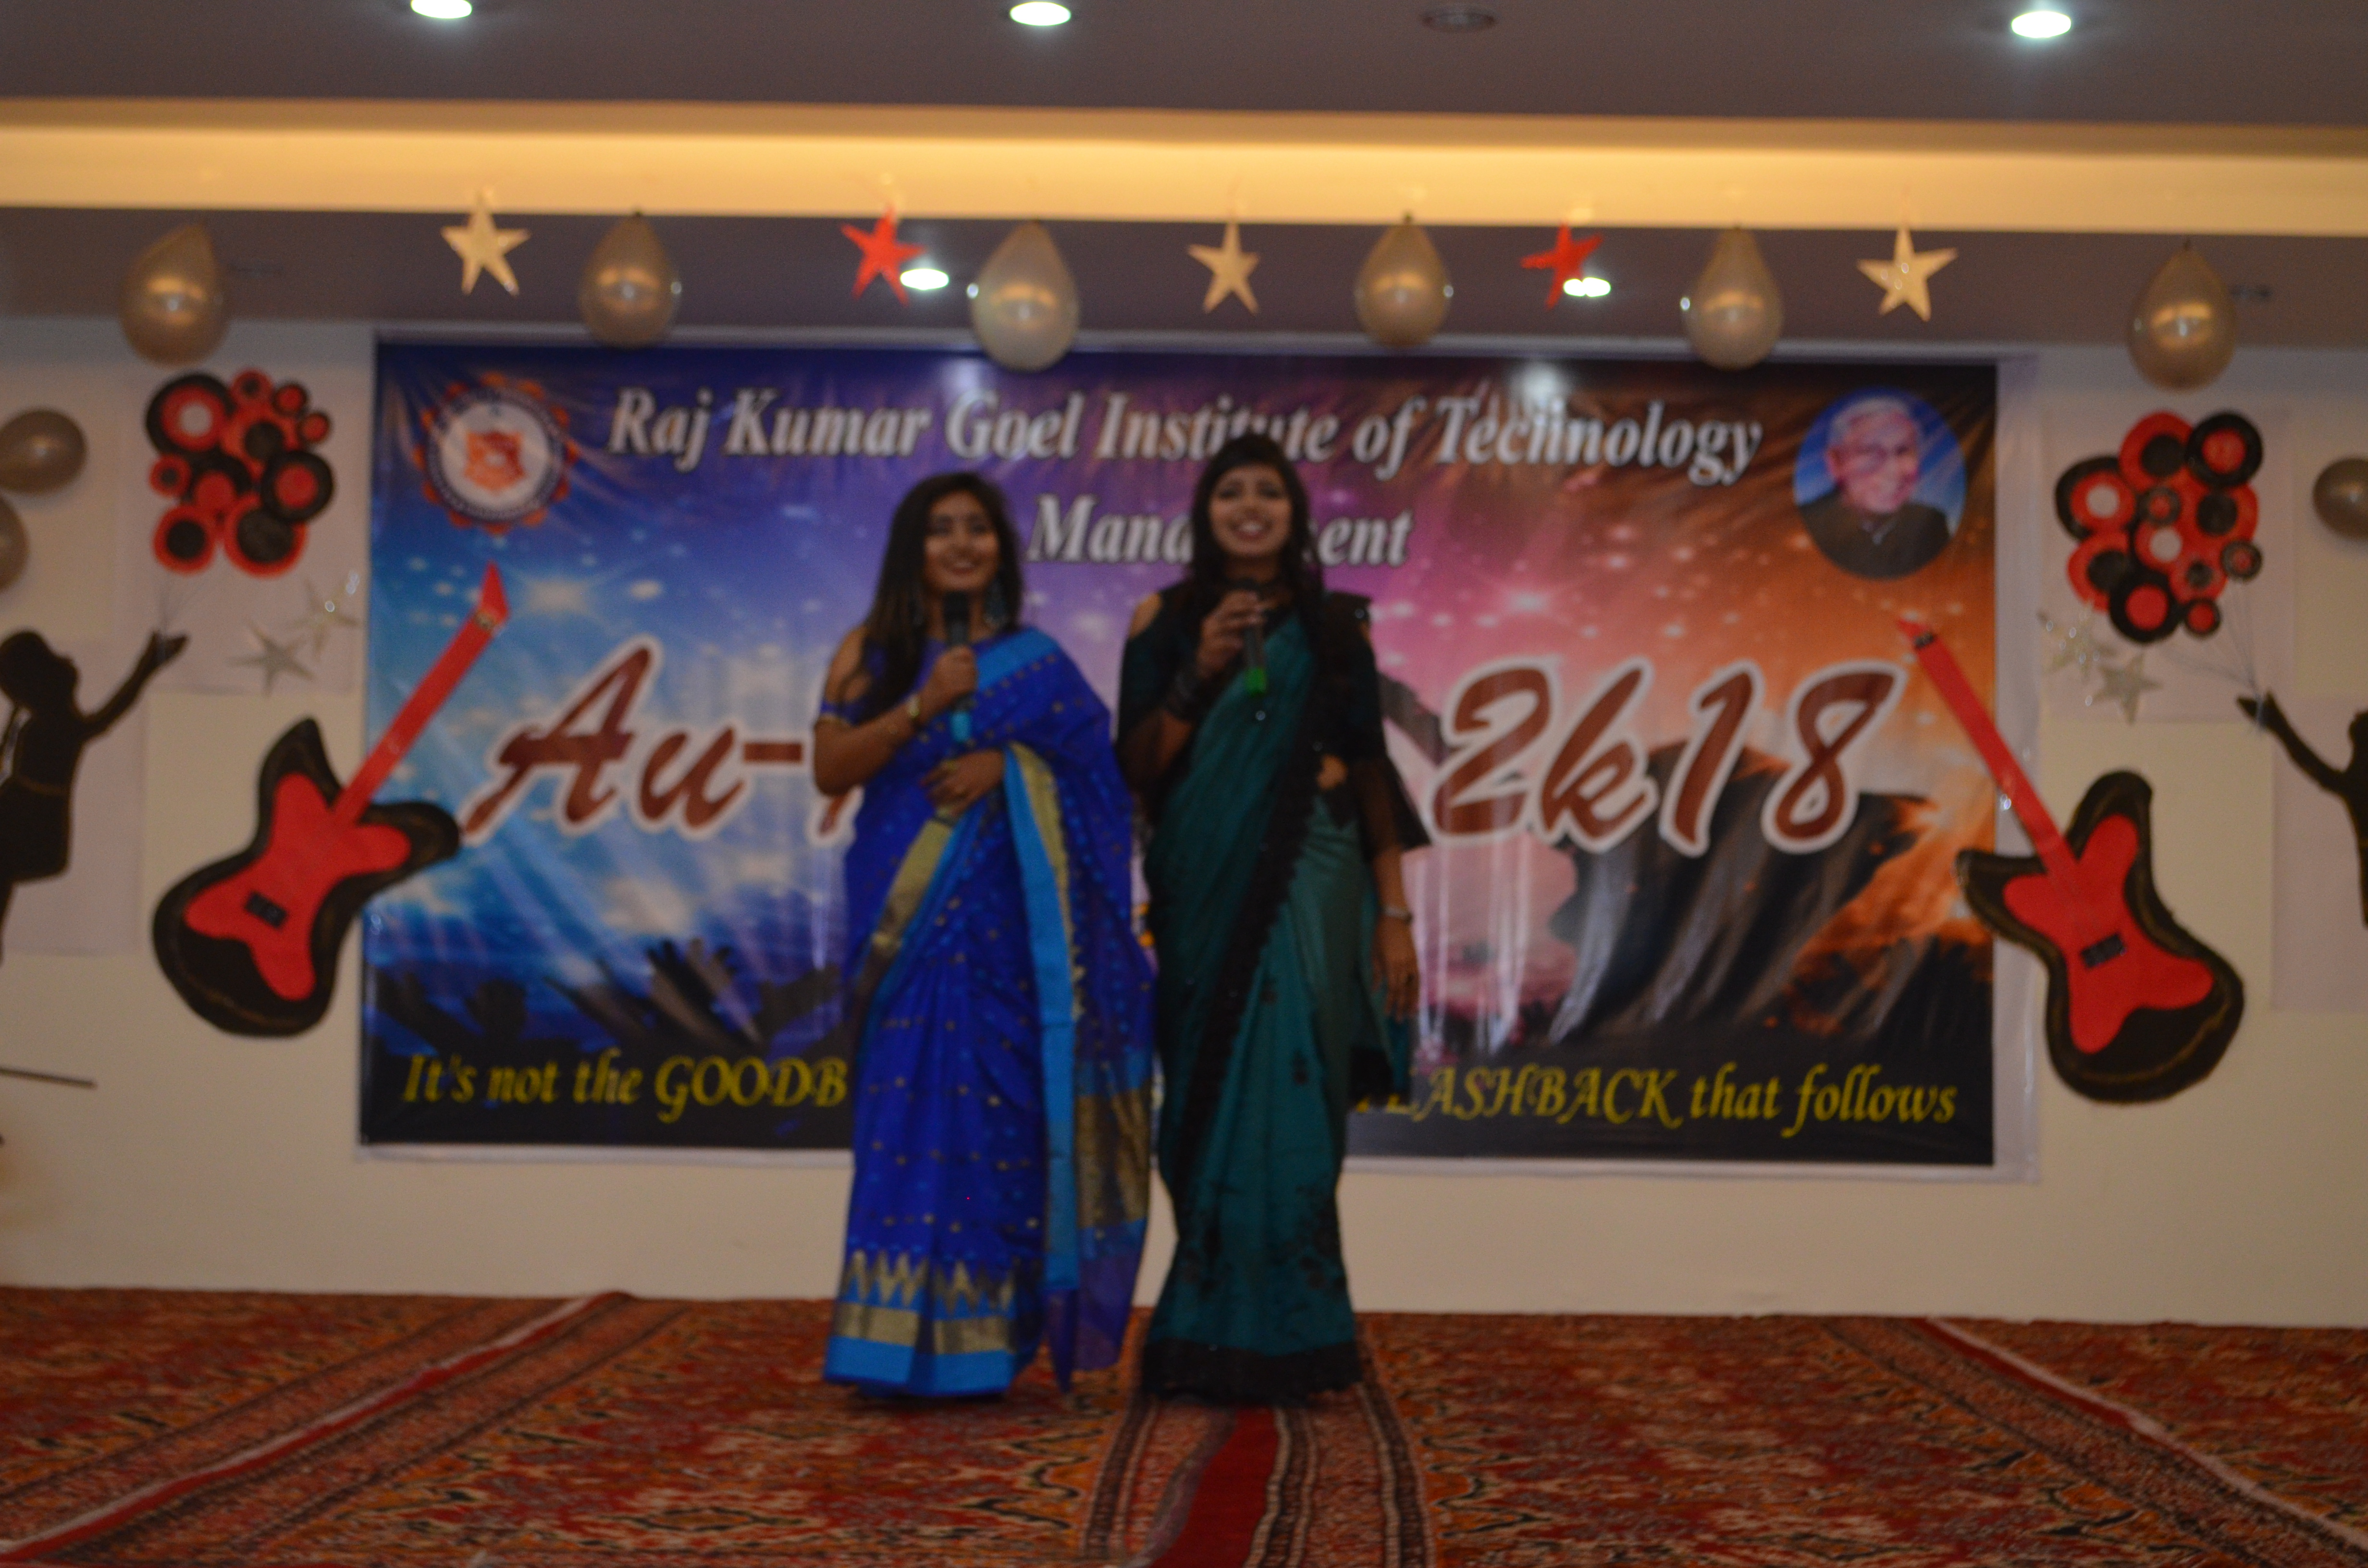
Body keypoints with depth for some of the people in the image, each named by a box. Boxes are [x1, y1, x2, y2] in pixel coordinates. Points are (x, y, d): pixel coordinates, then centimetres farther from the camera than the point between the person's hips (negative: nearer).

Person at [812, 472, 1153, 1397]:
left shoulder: (1036, 660, 11)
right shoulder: (873, 653, 8)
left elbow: (1093, 763, 3)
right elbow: (830, 771, -1)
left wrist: (1006, 763, -13)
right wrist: (921, 707, -13)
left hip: (1009, 915, 1)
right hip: (910, 912, 0)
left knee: (997, 1109, -3)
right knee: (910, 1104, -6)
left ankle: (981, 1338, 4)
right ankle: (898, 1342, -3)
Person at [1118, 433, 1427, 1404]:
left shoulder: (1335, 627, 7)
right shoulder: (1167, 622, 7)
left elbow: (1370, 771, 6)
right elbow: (1135, 770, 1)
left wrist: (1394, 915, 1)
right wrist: (1198, 674, -13)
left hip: (1305, 887, -1)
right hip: (1199, 886, 1)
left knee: (1283, 1098, -6)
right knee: (1208, 1101, 3)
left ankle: (1270, 1340, 3)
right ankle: (1212, 1337, 13)